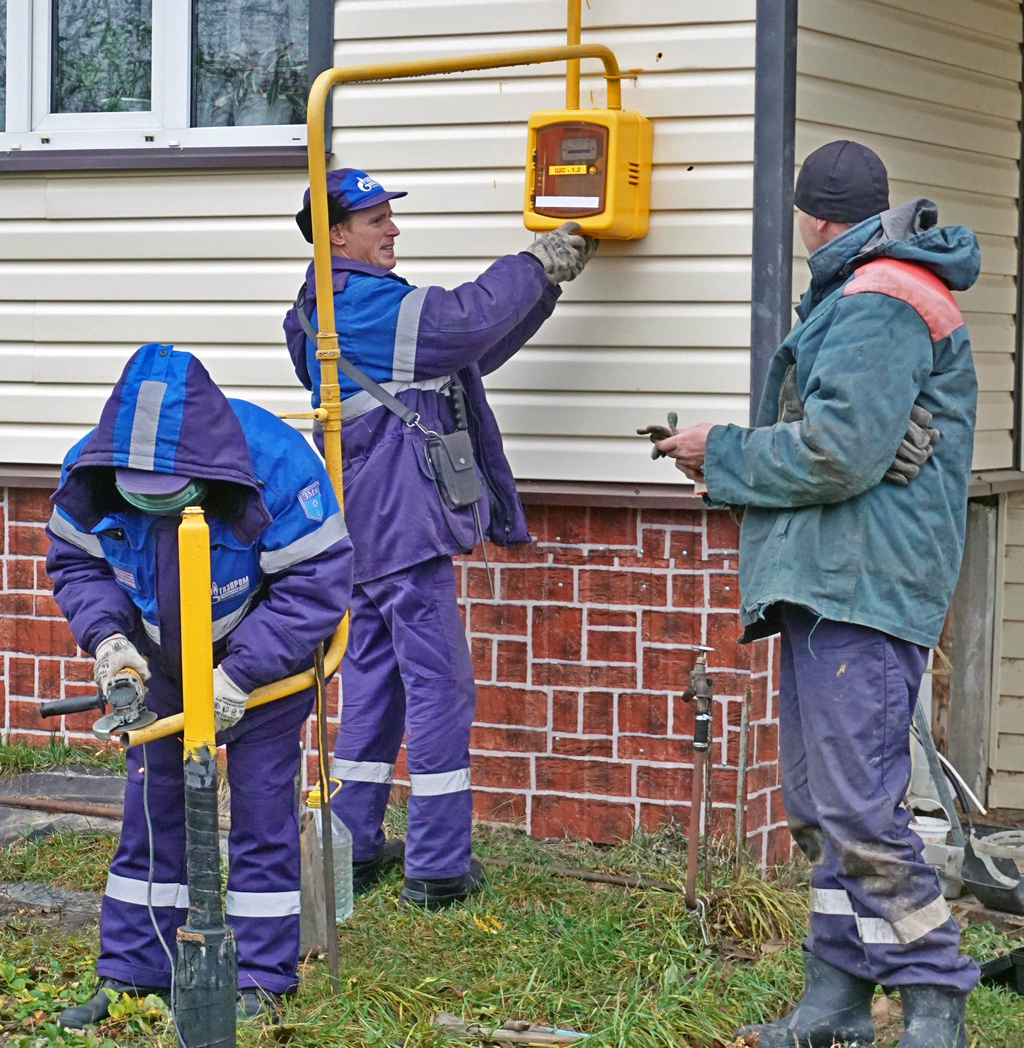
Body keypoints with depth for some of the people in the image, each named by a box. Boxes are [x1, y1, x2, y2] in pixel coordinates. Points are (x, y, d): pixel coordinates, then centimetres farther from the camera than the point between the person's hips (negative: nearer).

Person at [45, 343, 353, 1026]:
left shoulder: (278, 468, -33)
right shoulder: (90, 475, -20)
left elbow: (316, 585, -26)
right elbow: (76, 563, -3)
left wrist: (240, 675, -29)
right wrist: (107, 637, -21)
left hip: (265, 656, -4)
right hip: (164, 662, 4)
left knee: (261, 804, -4)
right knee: (152, 804, 5)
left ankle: (262, 977, 7)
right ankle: (132, 972, 15)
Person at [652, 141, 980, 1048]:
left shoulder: (878, 303, -12)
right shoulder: (855, 296, 23)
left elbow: (840, 453, -20)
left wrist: (723, 455, -7)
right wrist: (736, 455, 15)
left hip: (862, 589, -11)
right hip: (826, 587, 11)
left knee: (858, 808, -11)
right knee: (818, 804, 12)